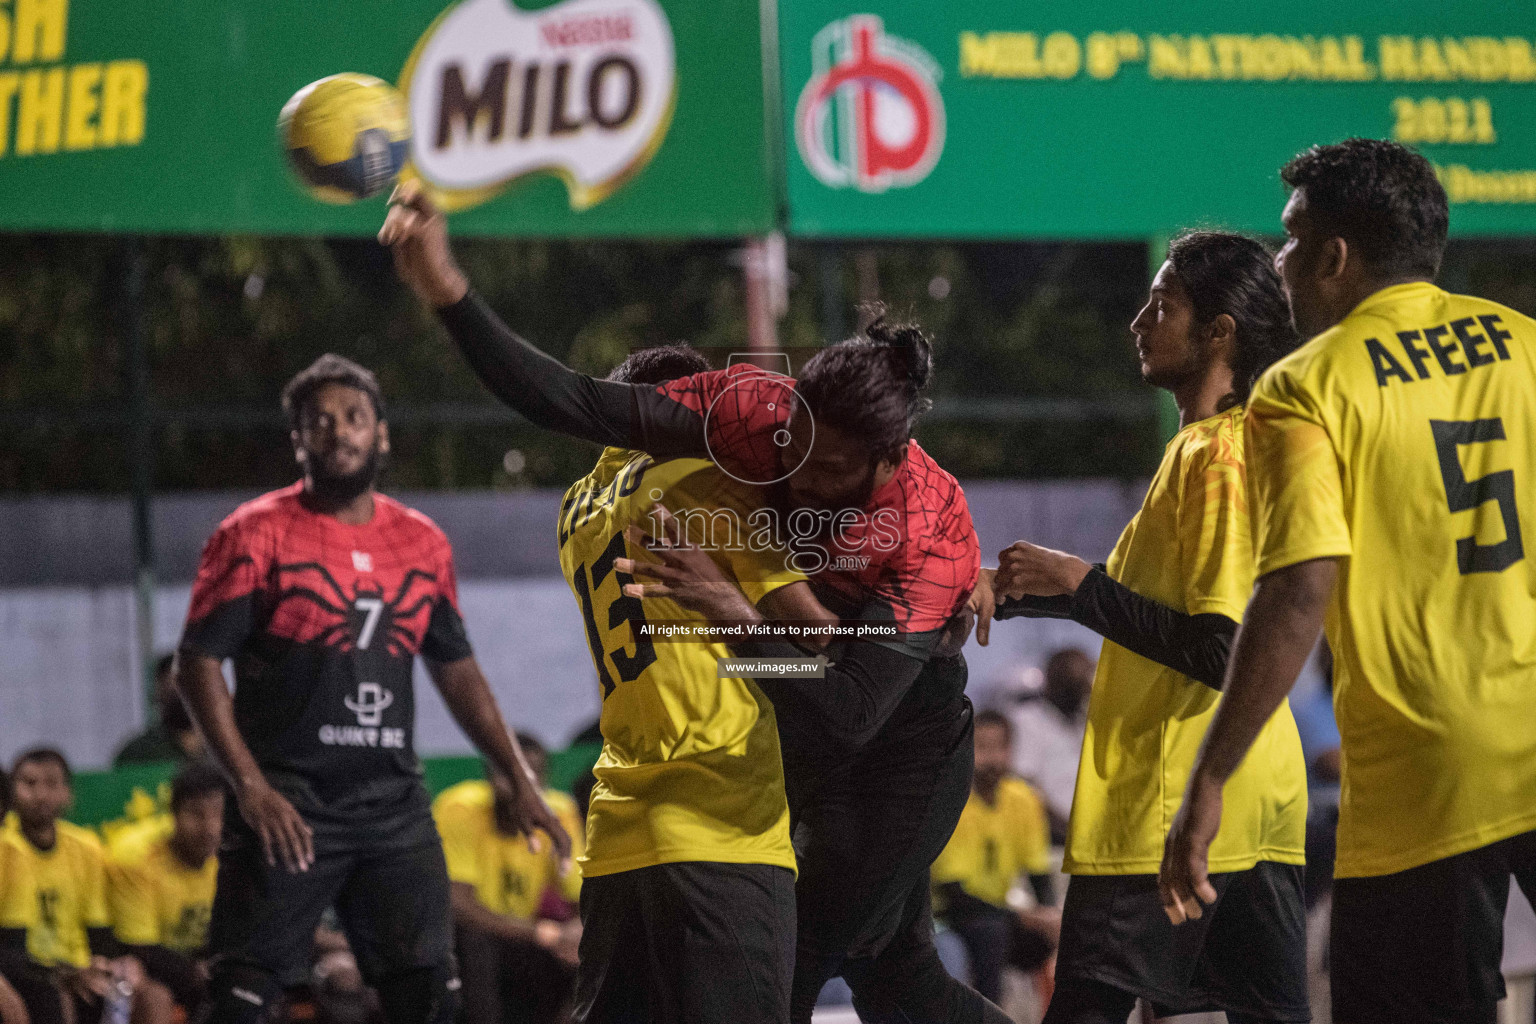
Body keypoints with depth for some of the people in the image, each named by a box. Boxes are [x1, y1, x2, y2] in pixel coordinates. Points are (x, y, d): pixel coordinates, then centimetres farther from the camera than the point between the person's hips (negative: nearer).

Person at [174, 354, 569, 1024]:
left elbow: (457, 671, 21)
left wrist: (520, 781, 15)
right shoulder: (256, 534, -3)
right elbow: (198, 666, -6)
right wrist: (251, 788, -16)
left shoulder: (423, 543, 12)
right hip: (287, 806, -4)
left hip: (393, 801, 4)